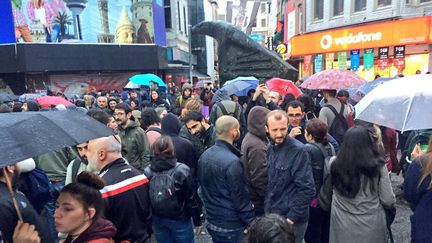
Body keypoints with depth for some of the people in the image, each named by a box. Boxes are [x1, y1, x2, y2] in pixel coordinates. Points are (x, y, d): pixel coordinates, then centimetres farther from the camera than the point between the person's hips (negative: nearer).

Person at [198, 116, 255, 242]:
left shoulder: (204, 155, -1)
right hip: (230, 226, -7)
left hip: (212, 221, 7)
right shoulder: (232, 161, -25)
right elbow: (241, 197, -21)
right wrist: (252, 223, -9)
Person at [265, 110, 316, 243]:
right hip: (272, 216, 6)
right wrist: (266, 209, 6)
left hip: (291, 219, -6)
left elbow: (307, 189, -21)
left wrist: (292, 217, -18)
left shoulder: (298, 150, -18)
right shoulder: (270, 149, 3)